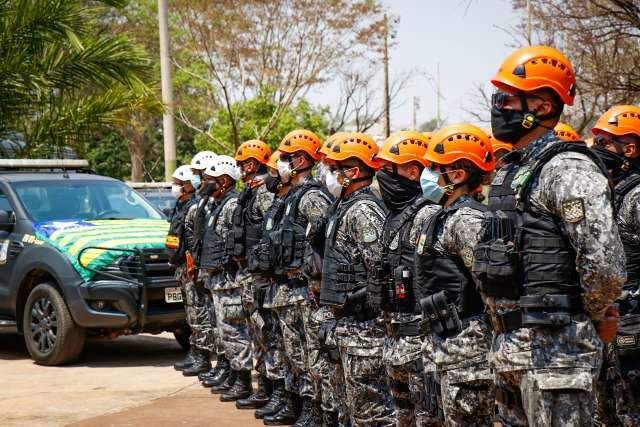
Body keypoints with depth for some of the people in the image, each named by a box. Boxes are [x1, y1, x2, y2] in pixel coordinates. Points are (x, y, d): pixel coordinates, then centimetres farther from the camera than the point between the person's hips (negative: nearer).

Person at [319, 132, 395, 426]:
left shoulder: (363, 211, -16)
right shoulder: (347, 207, 16)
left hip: (363, 322, -10)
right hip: (348, 320, 10)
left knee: (369, 399, -7)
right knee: (358, 397, 15)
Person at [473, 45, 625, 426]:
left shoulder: (568, 170, -14)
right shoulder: (511, 171, 17)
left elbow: (604, 262, -23)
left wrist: (596, 317, -7)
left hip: (555, 347, -10)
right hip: (510, 346, 10)